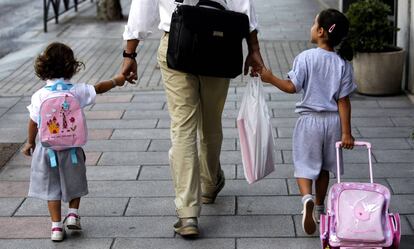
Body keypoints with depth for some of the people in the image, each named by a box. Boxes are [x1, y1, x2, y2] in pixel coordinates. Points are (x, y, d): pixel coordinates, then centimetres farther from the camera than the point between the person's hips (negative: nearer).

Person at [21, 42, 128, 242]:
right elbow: (98, 88, 5)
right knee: (74, 182, 24)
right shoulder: (76, 91, -10)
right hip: (71, 147, 0)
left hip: (48, 148, 0)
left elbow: (33, 122, -4)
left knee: (52, 187, 11)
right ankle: (73, 214, 16)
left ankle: (56, 226, 11)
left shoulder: (39, 96, -11)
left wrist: (30, 143, 13)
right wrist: (116, 81, 23)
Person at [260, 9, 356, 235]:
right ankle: (319, 207, 32)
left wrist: (270, 78, -3)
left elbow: (292, 87, -17)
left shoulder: (305, 58, -13)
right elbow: (343, 100, -6)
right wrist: (346, 132, -5)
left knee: (304, 165, 5)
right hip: (333, 120, 3)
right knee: (324, 167, 19)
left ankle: (307, 198, -22)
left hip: (310, 119, -3)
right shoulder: (342, 63, -5)